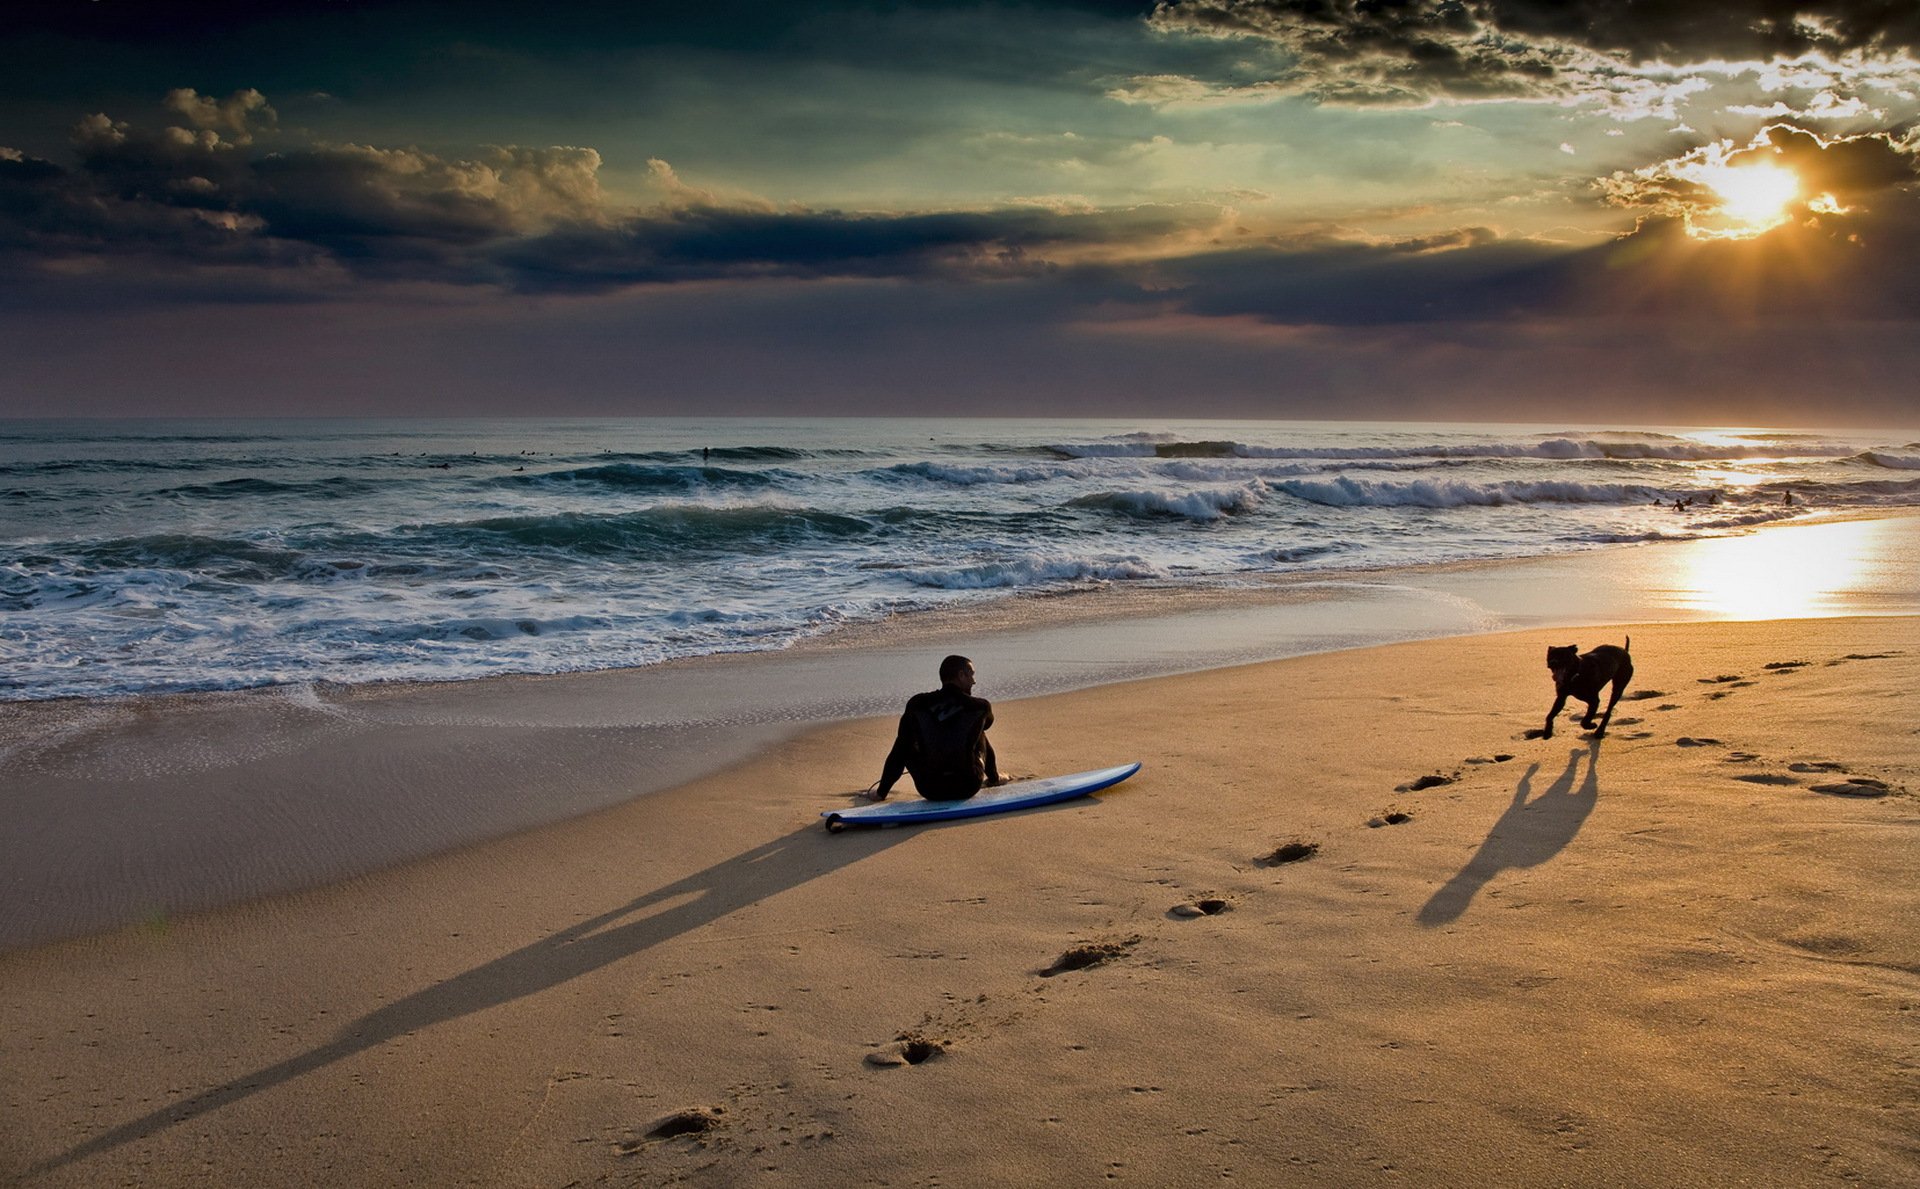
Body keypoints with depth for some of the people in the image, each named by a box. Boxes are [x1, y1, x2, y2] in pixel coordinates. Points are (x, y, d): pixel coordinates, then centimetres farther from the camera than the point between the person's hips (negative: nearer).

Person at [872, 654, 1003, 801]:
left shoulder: (916, 705, -2)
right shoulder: (980, 707, -4)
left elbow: (898, 753, 2)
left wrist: (881, 792, 11)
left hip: (930, 791, 0)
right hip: (968, 788, 0)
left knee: (906, 747, 27)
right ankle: (993, 778, 42)